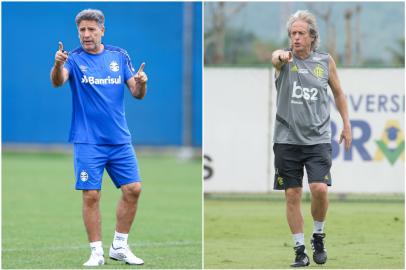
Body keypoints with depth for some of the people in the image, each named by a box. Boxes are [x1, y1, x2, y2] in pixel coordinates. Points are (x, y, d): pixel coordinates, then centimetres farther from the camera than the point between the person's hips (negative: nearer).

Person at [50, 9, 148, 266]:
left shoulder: (119, 56, 6)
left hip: (120, 139, 3)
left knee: (133, 189, 0)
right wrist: (58, 64, -45)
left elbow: (137, 93, 7)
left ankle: (119, 246, 14)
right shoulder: (74, 59, -4)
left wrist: (141, 83, -16)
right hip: (87, 141, -3)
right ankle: (97, 252, 4)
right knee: (91, 196, -6)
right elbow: (58, 81, -24)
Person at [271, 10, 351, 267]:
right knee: (292, 195, 1)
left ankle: (319, 236, 11)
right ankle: (300, 249, 11)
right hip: (287, 139, 0)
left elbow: (338, 93, 18)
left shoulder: (326, 61, 4)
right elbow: (276, 57, -29)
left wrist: (346, 125, 14)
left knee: (320, 189, -14)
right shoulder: (285, 58, -3)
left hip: (318, 138, 0)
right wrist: (281, 57, -54)